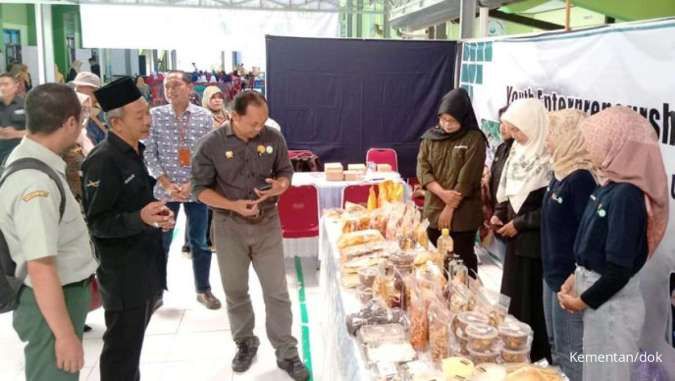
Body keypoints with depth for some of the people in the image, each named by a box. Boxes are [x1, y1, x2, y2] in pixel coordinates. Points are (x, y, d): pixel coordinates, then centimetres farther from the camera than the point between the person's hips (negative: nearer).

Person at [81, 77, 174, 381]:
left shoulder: (133, 152, 8)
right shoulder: (103, 161, -20)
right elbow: (97, 223, -21)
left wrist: (157, 215, 2)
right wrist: (140, 218, -35)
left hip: (144, 265, 9)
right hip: (123, 273, -9)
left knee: (133, 341, 23)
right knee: (121, 347, 5)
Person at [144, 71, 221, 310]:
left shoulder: (204, 116, -2)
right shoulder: (155, 116, -2)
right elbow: (149, 154, -3)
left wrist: (192, 183, -11)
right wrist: (167, 184, -11)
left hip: (197, 189, 0)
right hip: (164, 189, 0)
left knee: (201, 241, 9)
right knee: (161, 242, 9)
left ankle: (203, 290, 25)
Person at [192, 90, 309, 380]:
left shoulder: (273, 139, -6)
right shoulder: (212, 144, -12)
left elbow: (286, 172, 7)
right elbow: (200, 189, -8)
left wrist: (280, 185, -17)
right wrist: (234, 205, -22)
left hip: (267, 224, 1)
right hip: (229, 227, 0)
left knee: (277, 292, 4)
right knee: (235, 291, 14)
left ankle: (286, 353, 17)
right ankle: (245, 343, 36)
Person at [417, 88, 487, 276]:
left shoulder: (474, 140, -9)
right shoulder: (430, 137, 5)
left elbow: (467, 180, -13)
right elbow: (422, 169, -2)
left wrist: (449, 209, -14)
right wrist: (442, 193, -17)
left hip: (462, 214, -4)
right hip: (433, 211, 4)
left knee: (462, 260, 5)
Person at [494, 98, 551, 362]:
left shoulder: (549, 159, -19)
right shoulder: (519, 150, 8)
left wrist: (518, 224, -13)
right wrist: (500, 213, 3)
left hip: (534, 243, -8)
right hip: (516, 239, 8)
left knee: (530, 303, 1)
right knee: (512, 298, 15)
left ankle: (537, 358, 17)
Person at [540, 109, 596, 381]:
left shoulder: (581, 179, -21)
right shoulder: (560, 173, 8)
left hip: (569, 278, -9)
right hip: (553, 274, 9)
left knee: (570, 352, 3)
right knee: (555, 347, 21)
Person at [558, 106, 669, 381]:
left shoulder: (626, 196, -25)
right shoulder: (610, 186, 1)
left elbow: (619, 270, -24)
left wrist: (582, 301, -13)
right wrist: (576, 277, 7)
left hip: (612, 304, -8)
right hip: (600, 296, 8)